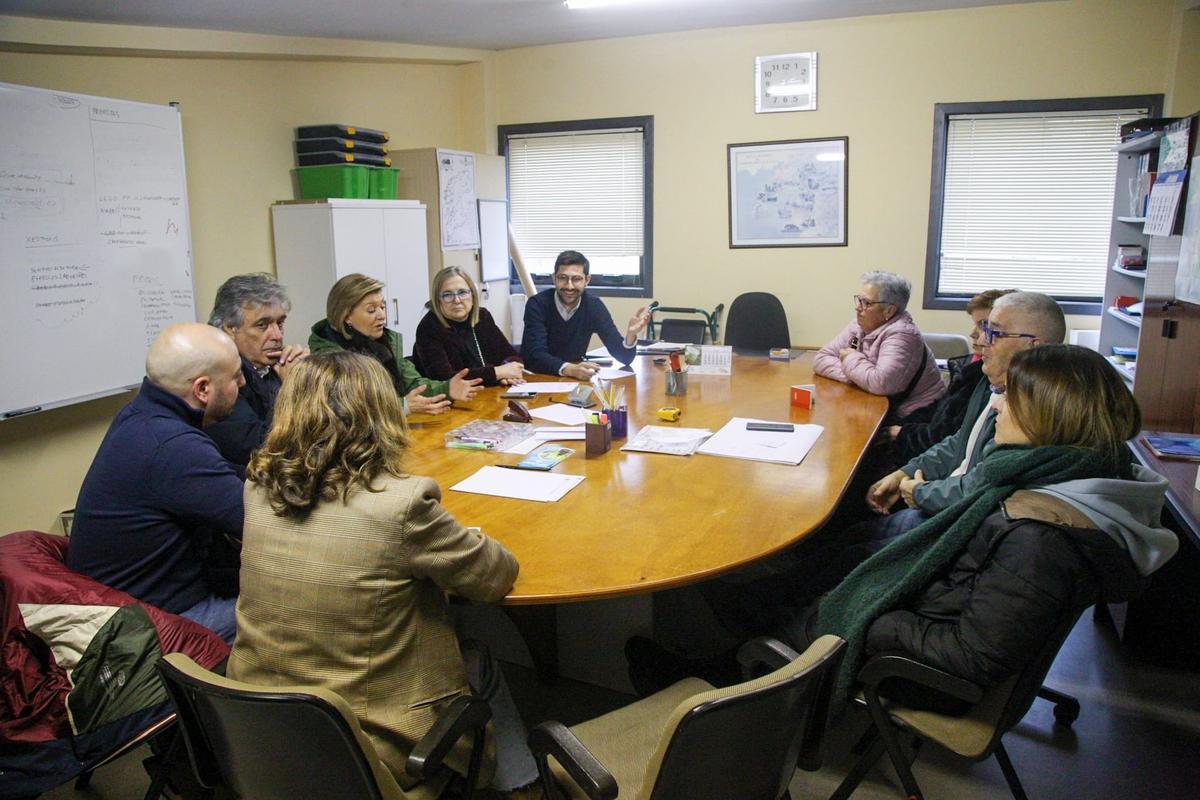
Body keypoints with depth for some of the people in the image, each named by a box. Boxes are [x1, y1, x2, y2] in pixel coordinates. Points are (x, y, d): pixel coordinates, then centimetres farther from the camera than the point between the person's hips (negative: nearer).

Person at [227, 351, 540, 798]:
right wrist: (462, 538, 7)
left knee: (471, 663, 28)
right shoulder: (400, 502, -27)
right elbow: (496, 576, -12)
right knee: (482, 669, 25)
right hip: (373, 745, -6)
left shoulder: (259, 486, -8)